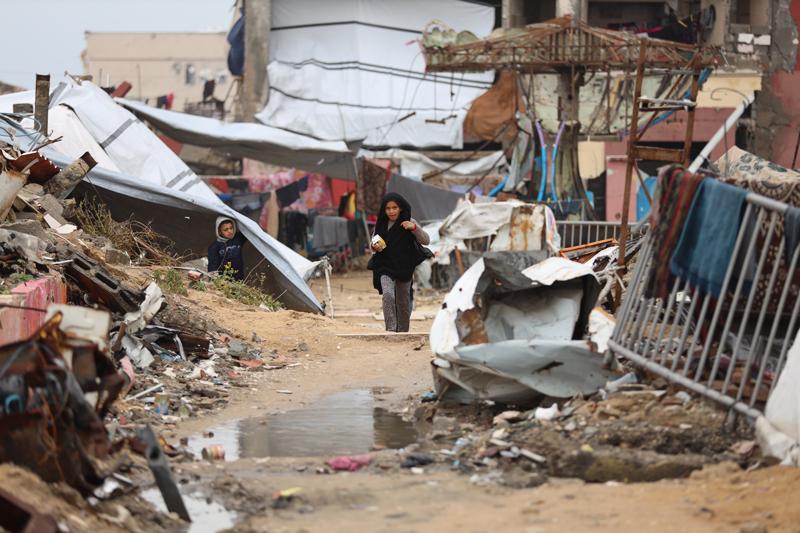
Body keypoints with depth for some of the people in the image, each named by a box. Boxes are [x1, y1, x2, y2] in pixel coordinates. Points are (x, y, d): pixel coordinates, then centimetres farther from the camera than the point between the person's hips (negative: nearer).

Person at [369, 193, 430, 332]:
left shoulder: (408, 222, -6)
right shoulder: (381, 224, 0)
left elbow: (426, 241, -10)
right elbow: (374, 242, 14)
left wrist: (414, 228, -26)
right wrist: (375, 246, -11)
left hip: (404, 267, 0)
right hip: (385, 266, 0)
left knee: (403, 301, 10)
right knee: (388, 295, -22)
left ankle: (403, 331, 24)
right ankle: (391, 330, -23)